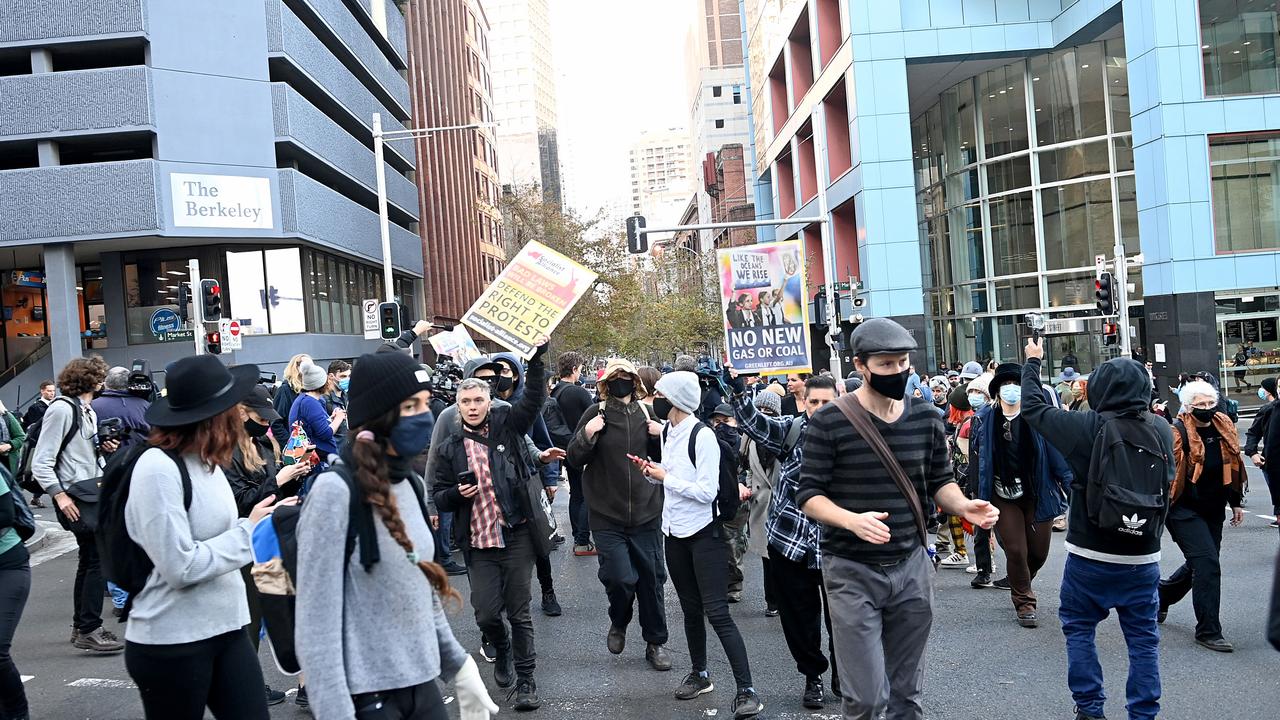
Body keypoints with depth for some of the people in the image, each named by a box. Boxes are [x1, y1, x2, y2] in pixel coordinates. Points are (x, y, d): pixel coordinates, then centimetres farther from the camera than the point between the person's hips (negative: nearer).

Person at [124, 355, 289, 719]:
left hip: (224, 629, 7)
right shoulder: (158, 468, -19)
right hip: (171, 643, -7)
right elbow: (181, 567, -21)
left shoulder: (205, 461, 7)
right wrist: (249, 529, -15)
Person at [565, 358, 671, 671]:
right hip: (607, 516, -2)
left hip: (646, 514, 3)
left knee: (651, 578, 9)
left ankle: (655, 642, 26)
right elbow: (574, 461, -1)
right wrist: (586, 435, -19)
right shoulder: (596, 413, -3)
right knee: (620, 578, -10)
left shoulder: (647, 413, 5)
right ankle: (619, 623, 22)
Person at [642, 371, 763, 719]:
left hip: (704, 533, -7)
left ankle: (746, 690, -3)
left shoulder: (702, 436, -17)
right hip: (675, 533, 7)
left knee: (717, 612, -9)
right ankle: (700, 674, 32)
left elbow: (707, 492, -22)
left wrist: (665, 477, -15)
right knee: (690, 609, 17)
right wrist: (653, 472, 0)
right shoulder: (667, 432, 6)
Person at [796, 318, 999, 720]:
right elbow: (809, 495, -10)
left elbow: (939, 482, 12)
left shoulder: (926, 419, 2)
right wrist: (852, 520, -28)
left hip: (912, 567, 4)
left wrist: (964, 507, -10)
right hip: (851, 571, -4)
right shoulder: (829, 423, -11)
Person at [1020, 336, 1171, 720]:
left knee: (1079, 629, 13)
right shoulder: (1162, 430, -5)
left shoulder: (1086, 427, -15)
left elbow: (1034, 407, -2)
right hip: (1143, 556, 3)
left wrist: (1032, 362, 10)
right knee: (1143, 637, 10)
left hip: (1090, 554, -3)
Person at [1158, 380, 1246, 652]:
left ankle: (1161, 594, 40)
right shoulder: (1178, 433, -17)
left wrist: (1235, 503, 19)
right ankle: (1208, 631, -2)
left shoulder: (1224, 427, 4)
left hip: (1213, 511, 7)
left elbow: (1233, 466, 16)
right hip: (1185, 510, -7)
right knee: (1208, 563, -12)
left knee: (1201, 564, 15)